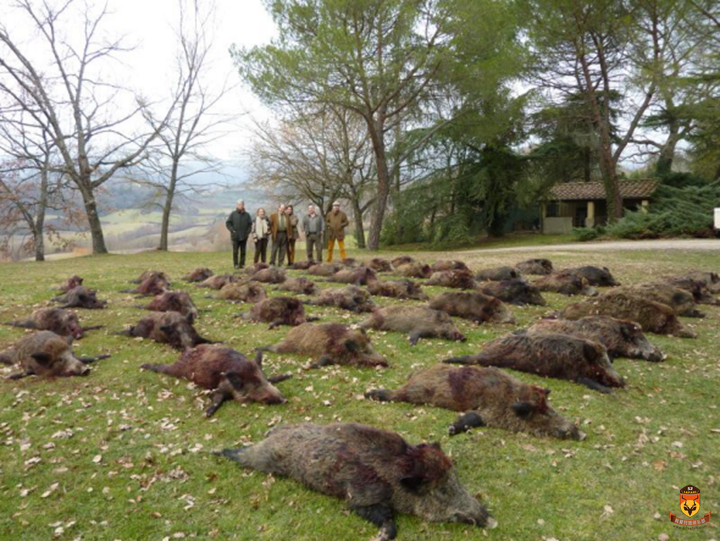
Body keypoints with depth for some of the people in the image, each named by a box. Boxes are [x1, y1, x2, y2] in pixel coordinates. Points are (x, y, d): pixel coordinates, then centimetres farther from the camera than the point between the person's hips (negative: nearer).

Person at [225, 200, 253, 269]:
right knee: (235, 251, -2)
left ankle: (242, 264, 11)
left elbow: (250, 224, 13)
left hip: (244, 237, 2)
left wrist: (248, 232, -1)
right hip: (235, 236, -2)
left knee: (243, 251, 5)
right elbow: (228, 223, 1)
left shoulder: (247, 215, 8)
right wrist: (232, 230, -10)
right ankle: (235, 264, 4)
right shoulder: (233, 214, 1)